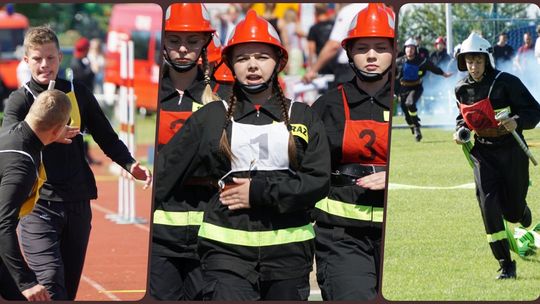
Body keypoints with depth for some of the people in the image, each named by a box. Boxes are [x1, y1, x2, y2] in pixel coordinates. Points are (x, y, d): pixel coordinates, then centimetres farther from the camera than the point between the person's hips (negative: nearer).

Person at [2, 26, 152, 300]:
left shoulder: (78, 94, 9)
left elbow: (106, 136, 13)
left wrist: (130, 164, -5)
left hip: (78, 204, 4)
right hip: (38, 206, -4)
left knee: (69, 288, 9)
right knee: (50, 282, -19)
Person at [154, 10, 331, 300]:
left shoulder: (303, 118, 9)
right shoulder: (209, 117, 8)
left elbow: (318, 181, -1)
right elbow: (164, 172, 5)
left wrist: (259, 192, -10)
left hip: (288, 251, 2)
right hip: (227, 249, -2)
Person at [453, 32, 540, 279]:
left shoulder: (506, 82, -13)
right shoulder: (462, 89, 2)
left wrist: (516, 122, -30)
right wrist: (461, 130, 1)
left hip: (511, 150, -3)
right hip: (483, 152, 3)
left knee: (512, 212, 6)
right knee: (488, 205, -14)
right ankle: (505, 264, -8)